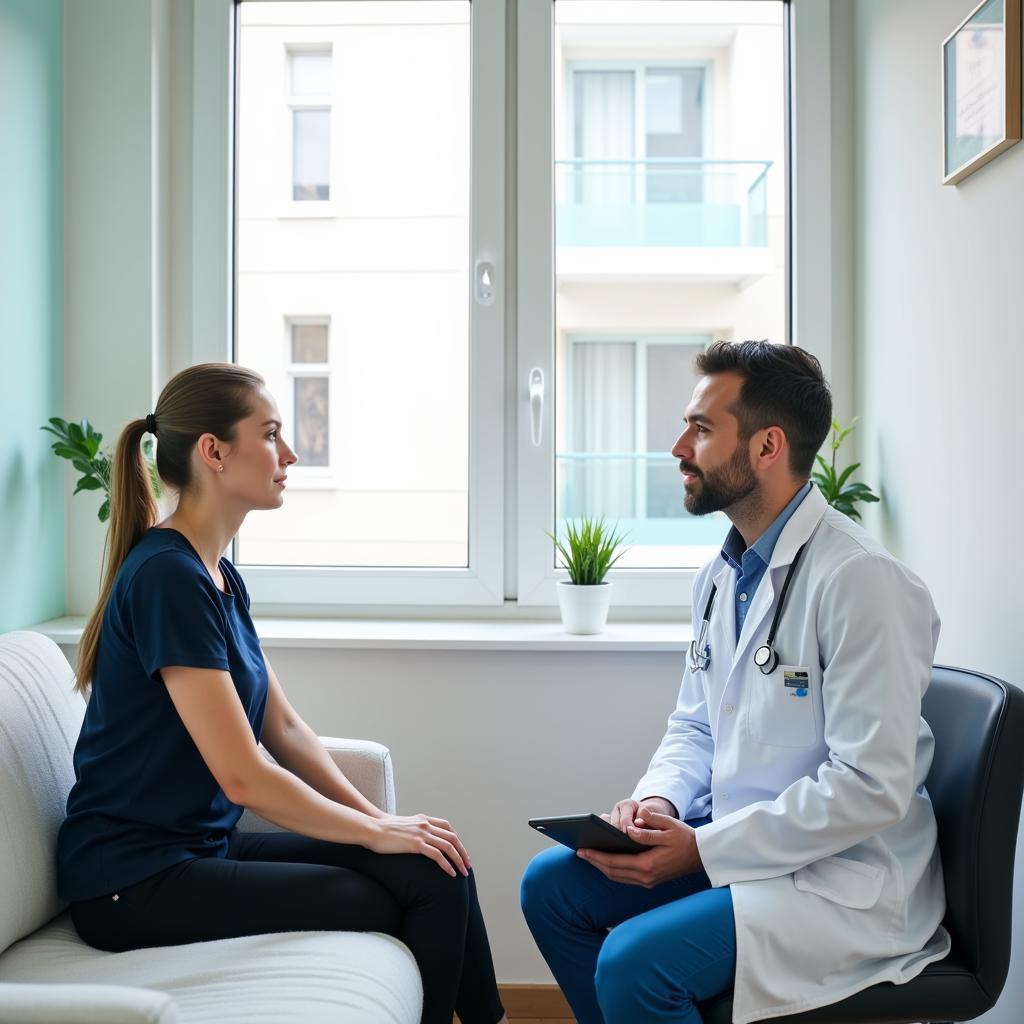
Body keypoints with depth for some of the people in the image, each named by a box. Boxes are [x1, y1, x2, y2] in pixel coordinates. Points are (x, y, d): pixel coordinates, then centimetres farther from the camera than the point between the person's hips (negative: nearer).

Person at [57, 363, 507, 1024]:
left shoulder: (221, 576, 8)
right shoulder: (168, 576, -20)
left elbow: (284, 728, 11)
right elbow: (242, 776, -21)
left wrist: (378, 818, 2)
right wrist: (377, 830, -11)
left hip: (201, 846, 8)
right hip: (137, 885, -8)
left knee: (436, 866, -3)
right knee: (425, 892, -10)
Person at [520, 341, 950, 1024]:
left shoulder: (861, 580, -21)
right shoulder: (721, 575, 7)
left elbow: (872, 788, -24)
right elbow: (695, 727, 16)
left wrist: (702, 849, -22)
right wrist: (658, 801, -5)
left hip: (843, 878, -8)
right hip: (731, 842, 9)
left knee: (633, 962, -25)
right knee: (551, 885, 4)